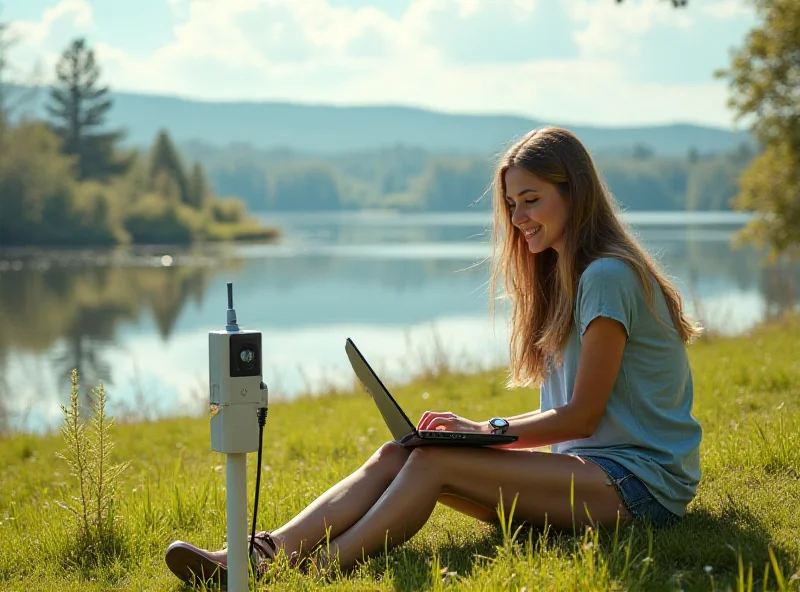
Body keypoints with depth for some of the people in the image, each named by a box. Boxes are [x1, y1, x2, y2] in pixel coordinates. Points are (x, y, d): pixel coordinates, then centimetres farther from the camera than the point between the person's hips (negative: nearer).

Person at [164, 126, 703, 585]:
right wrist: (481, 429, 2)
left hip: (638, 482, -8)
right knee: (396, 455, -11)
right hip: (588, 469, 8)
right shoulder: (566, 276, 18)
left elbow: (581, 417, -13)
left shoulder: (607, 277, -12)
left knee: (435, 460, -24)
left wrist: (487, 430, -7)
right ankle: (264, 555, -25)